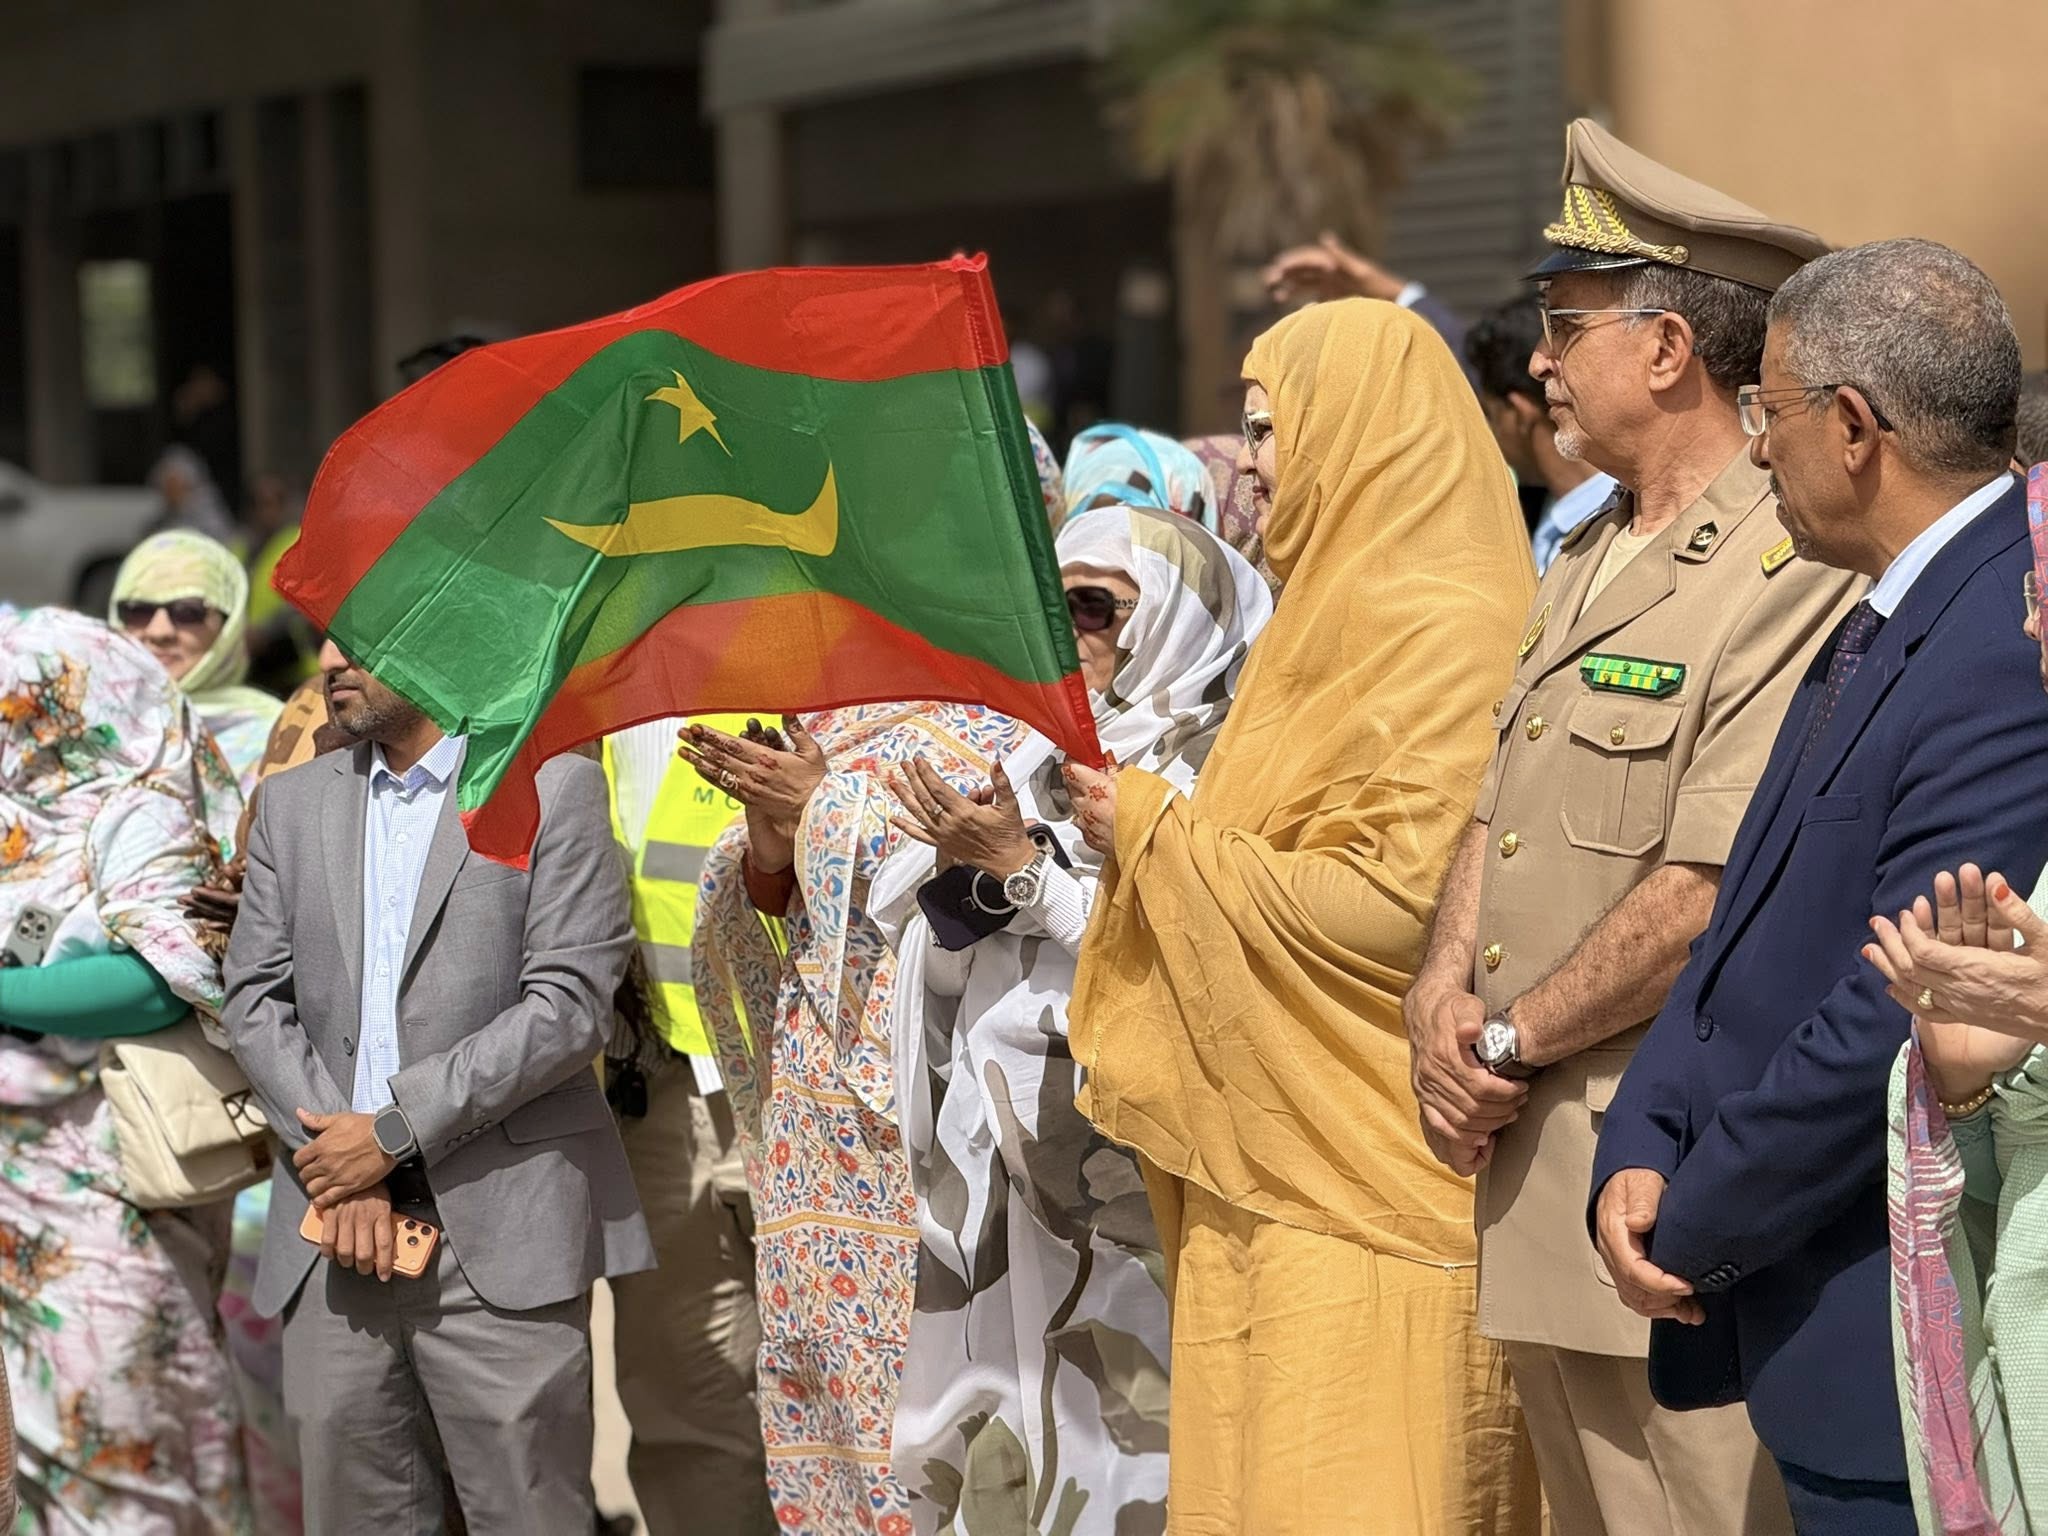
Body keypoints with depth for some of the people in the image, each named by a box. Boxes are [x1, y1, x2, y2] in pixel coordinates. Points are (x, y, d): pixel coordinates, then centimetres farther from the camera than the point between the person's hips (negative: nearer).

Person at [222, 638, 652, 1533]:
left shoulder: (555, 787, 0)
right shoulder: (292, 803, 16)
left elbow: (571, 1004, -8)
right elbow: (255, 998, 10)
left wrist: (394, 1131, -11)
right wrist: (333, 1156, -5)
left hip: (499, 1226, -4)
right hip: (337, 1229, 4)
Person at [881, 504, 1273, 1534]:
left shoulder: (1208, 765, -5)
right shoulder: (1043, 761, 16)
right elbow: (945, 978, 16)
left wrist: (1025, 870, -13)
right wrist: (963, 865, -3)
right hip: (998, 1191, 7)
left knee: (1099, 1453, -6)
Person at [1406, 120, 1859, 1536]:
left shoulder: (1792, 578, -17)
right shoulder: (1593, 558, 15)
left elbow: (1712, 897, -23)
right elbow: (1505, 806, 18)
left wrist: (1510, 1044, -12)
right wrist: (1444, 995, 0)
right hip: (1536, 1158, 9)